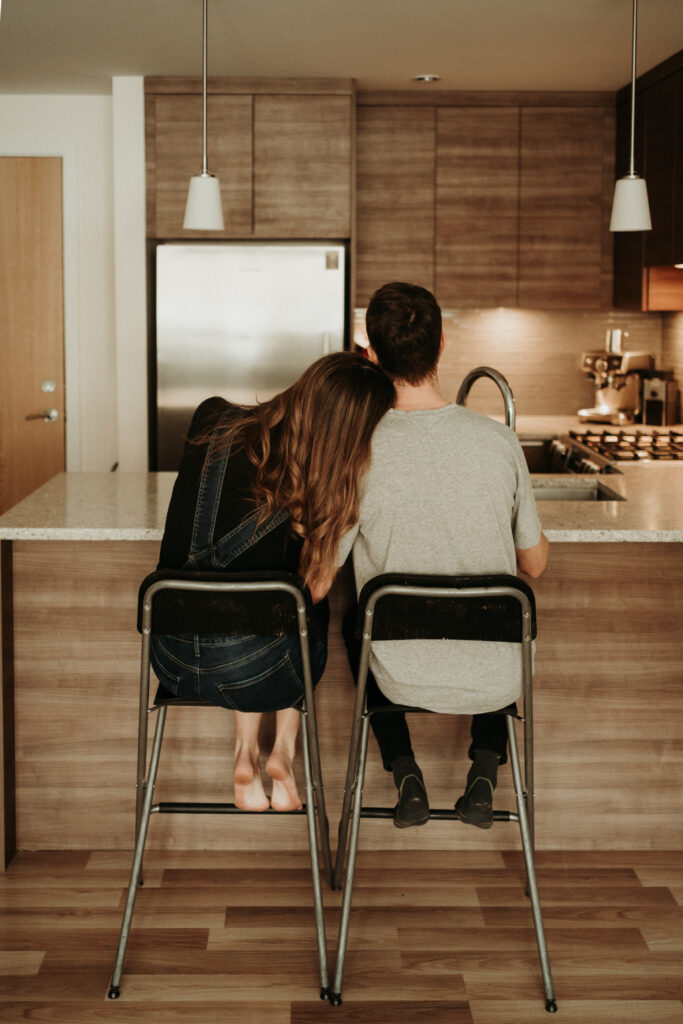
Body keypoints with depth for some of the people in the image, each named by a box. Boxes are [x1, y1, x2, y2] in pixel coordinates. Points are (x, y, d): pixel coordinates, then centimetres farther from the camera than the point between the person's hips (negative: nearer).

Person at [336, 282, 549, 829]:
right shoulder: (499, 441, -12)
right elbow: (535, 565, 1)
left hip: (402, 678, -1)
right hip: (496, 680, 1)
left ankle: (407, 776, 21)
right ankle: (485, 774, 22)